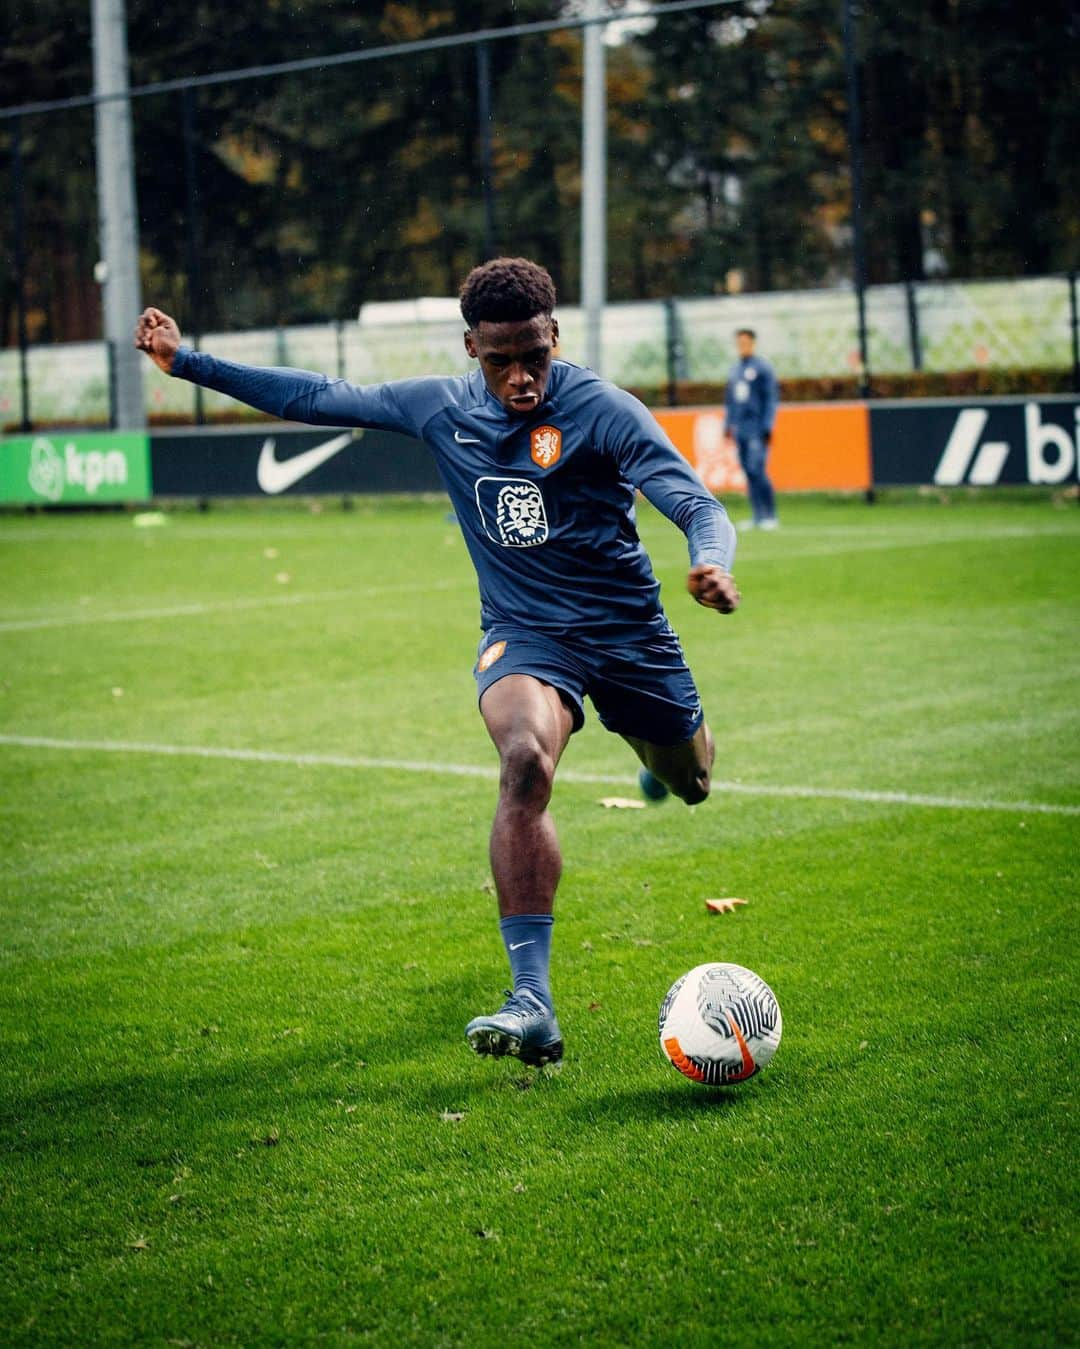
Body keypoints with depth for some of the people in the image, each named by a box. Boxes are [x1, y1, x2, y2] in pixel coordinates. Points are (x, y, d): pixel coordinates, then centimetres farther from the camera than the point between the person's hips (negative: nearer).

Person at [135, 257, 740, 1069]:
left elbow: (700, 508, -21)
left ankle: (657, 746, 60)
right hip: (523, 635, 0)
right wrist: (187, 362, 8)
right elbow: (325, 399, 7)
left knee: (687, 780, 16)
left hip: (625, 628, 0)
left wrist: (713, 565, -45)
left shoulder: (600, 410, -16)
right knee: (526, 758, -31)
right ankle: (533, 1004, -36)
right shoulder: (440, 409, -3)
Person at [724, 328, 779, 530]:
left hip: (757, 429, -7)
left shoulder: (763, 368, -4)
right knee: (748, 472, 6)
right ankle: (757, 516, 10)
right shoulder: (734, 369, 16)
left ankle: (770, 515, -9)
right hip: (740, 430, 7)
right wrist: (729, 425, 18)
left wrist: (767, 427, -12)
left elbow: (771, 398, -7)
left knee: (757, 470, -14)